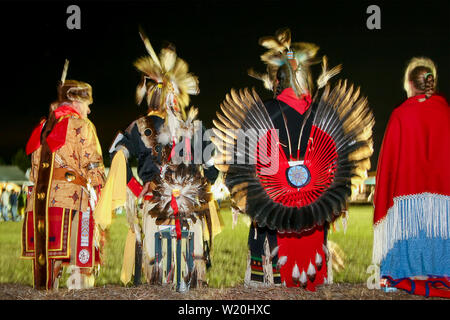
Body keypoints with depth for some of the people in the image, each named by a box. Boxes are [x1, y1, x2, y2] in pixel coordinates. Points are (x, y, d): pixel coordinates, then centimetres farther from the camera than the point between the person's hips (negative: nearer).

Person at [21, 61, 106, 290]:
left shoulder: (43, 127, 21)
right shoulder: (81, 125, 0)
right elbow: (92, 166, -7)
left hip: (40, 201, 7)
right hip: (71, 199, -7)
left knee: (45, 261, 10)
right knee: (80, 263, -7)